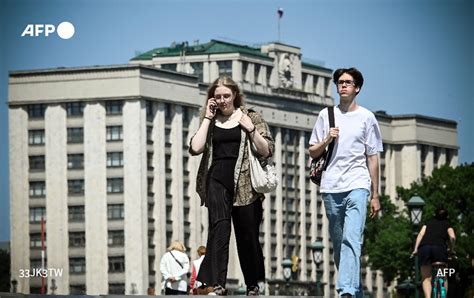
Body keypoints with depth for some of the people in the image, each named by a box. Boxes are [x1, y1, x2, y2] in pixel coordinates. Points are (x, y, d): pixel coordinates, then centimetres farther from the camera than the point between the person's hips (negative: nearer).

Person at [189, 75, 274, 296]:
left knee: (247, 234, 6)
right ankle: (217, 285, -26)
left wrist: (250, 128, -12)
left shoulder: (250, 117, 7)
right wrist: (207, 118, 0)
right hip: (217, 181, 0)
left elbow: (266, 151, 2)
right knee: (219, 226, -18)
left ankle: (253, 286, 21)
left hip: (245, 183, 0)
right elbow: (196, 148, -3)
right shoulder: (210, 121, 13)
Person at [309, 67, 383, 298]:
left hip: (357, 186, -4)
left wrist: (375, 195, 5)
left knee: (351, 240, -19)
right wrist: (327, 140, -5)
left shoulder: (366, 117, 8)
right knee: (338, 244, 7)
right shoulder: (326, 115, 13)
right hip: (331, 188, 4)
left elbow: (373, 158, 8)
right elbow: (312, 152, 16)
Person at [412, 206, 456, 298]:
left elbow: (421, 234, 11)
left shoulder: (428, 223, 28)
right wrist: (452, 249, 19)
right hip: (440, 248, -1)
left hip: (424, 247, 1)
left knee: (426, 278, 4)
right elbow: (452, 237, 4)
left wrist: (415, 249, 8)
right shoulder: (447, 225, 23)